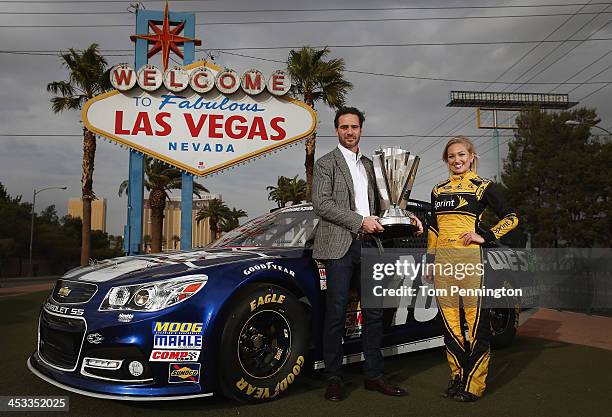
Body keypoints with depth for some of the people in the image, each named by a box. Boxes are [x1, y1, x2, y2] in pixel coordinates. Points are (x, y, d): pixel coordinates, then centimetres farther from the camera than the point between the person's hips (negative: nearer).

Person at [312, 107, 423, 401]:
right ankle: (333, 379, 11)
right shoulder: (326, 163, 1)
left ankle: (373, 376, 20)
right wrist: (360, 221, -15)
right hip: (340, 246, -6)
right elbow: (321, 203, -11)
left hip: (368, 245, 6)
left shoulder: (368, 165, 20)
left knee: (374, 313, 8)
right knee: (336, 313, -1)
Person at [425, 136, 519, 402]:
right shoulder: (438, 190, 17)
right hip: (443, 259, 5)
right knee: (449, 321, 8)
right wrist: (430, 262, 18)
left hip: (470, 258, -5)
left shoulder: (483, 187, 4)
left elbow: (511, 218, 4)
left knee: (476, 320, -3)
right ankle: (458, 377, 21)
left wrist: (485, 236, -8)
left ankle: (474, 384, 7)